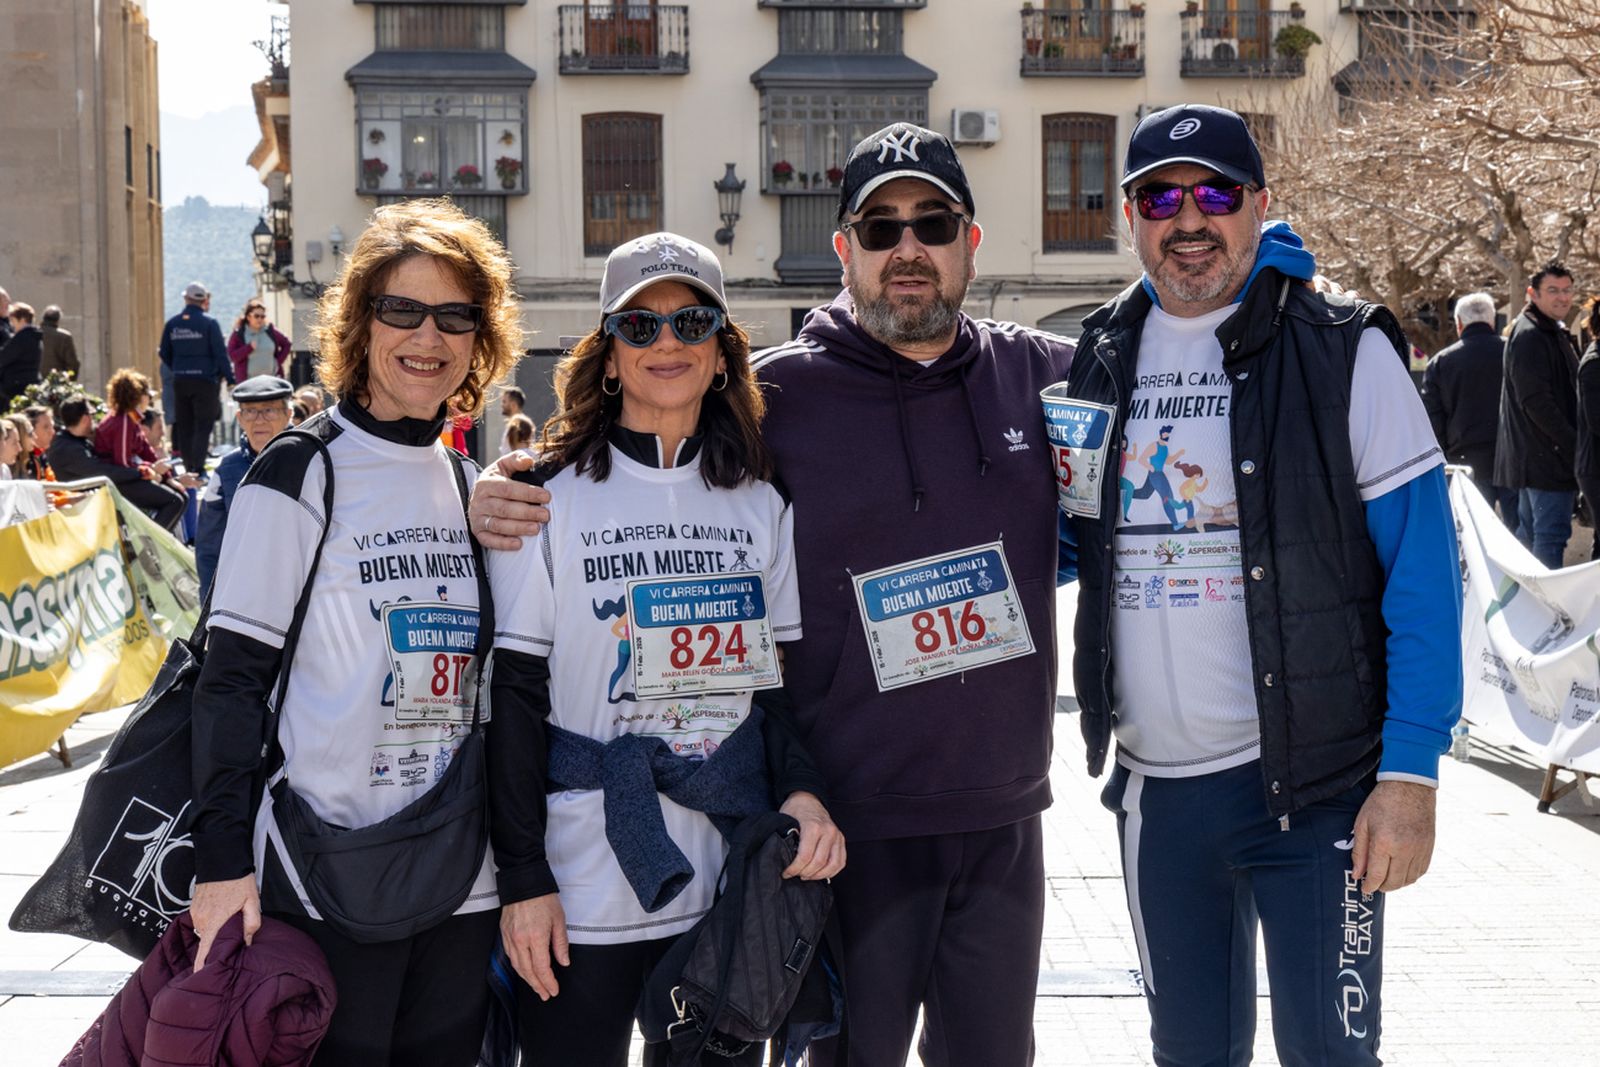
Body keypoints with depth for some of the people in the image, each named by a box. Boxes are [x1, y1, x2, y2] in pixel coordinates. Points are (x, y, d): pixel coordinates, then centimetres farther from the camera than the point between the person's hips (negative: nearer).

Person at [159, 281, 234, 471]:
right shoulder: (209, 323, -9)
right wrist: (230, 377, -2)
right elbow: (221, 354, -9)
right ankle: (198, 467, -11)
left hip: (180, 382, 4)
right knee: (204, 425, -2)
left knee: (184, 425, 11)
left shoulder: (172, 323, 5)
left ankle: (188, 466, 14)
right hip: (205, 379, -4)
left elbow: (165, 355, 12)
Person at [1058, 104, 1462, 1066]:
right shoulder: (1103, 360, 7)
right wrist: (1055, 510, -5)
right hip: (1154, 785, 5)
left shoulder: (1344, 353, -6)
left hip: (1313, 782, -4)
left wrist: (1411, 772, -14)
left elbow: (1424, 570, -9)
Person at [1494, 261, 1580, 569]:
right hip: (1547, 454, -11)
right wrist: (1573, 443, -20)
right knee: (1551, 533, -11)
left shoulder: (1555, 333, 20)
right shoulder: (1530, 336, -14)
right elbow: (1536, 401, -21)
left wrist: (1572, 441, 17)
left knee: (1529, 532, 15)